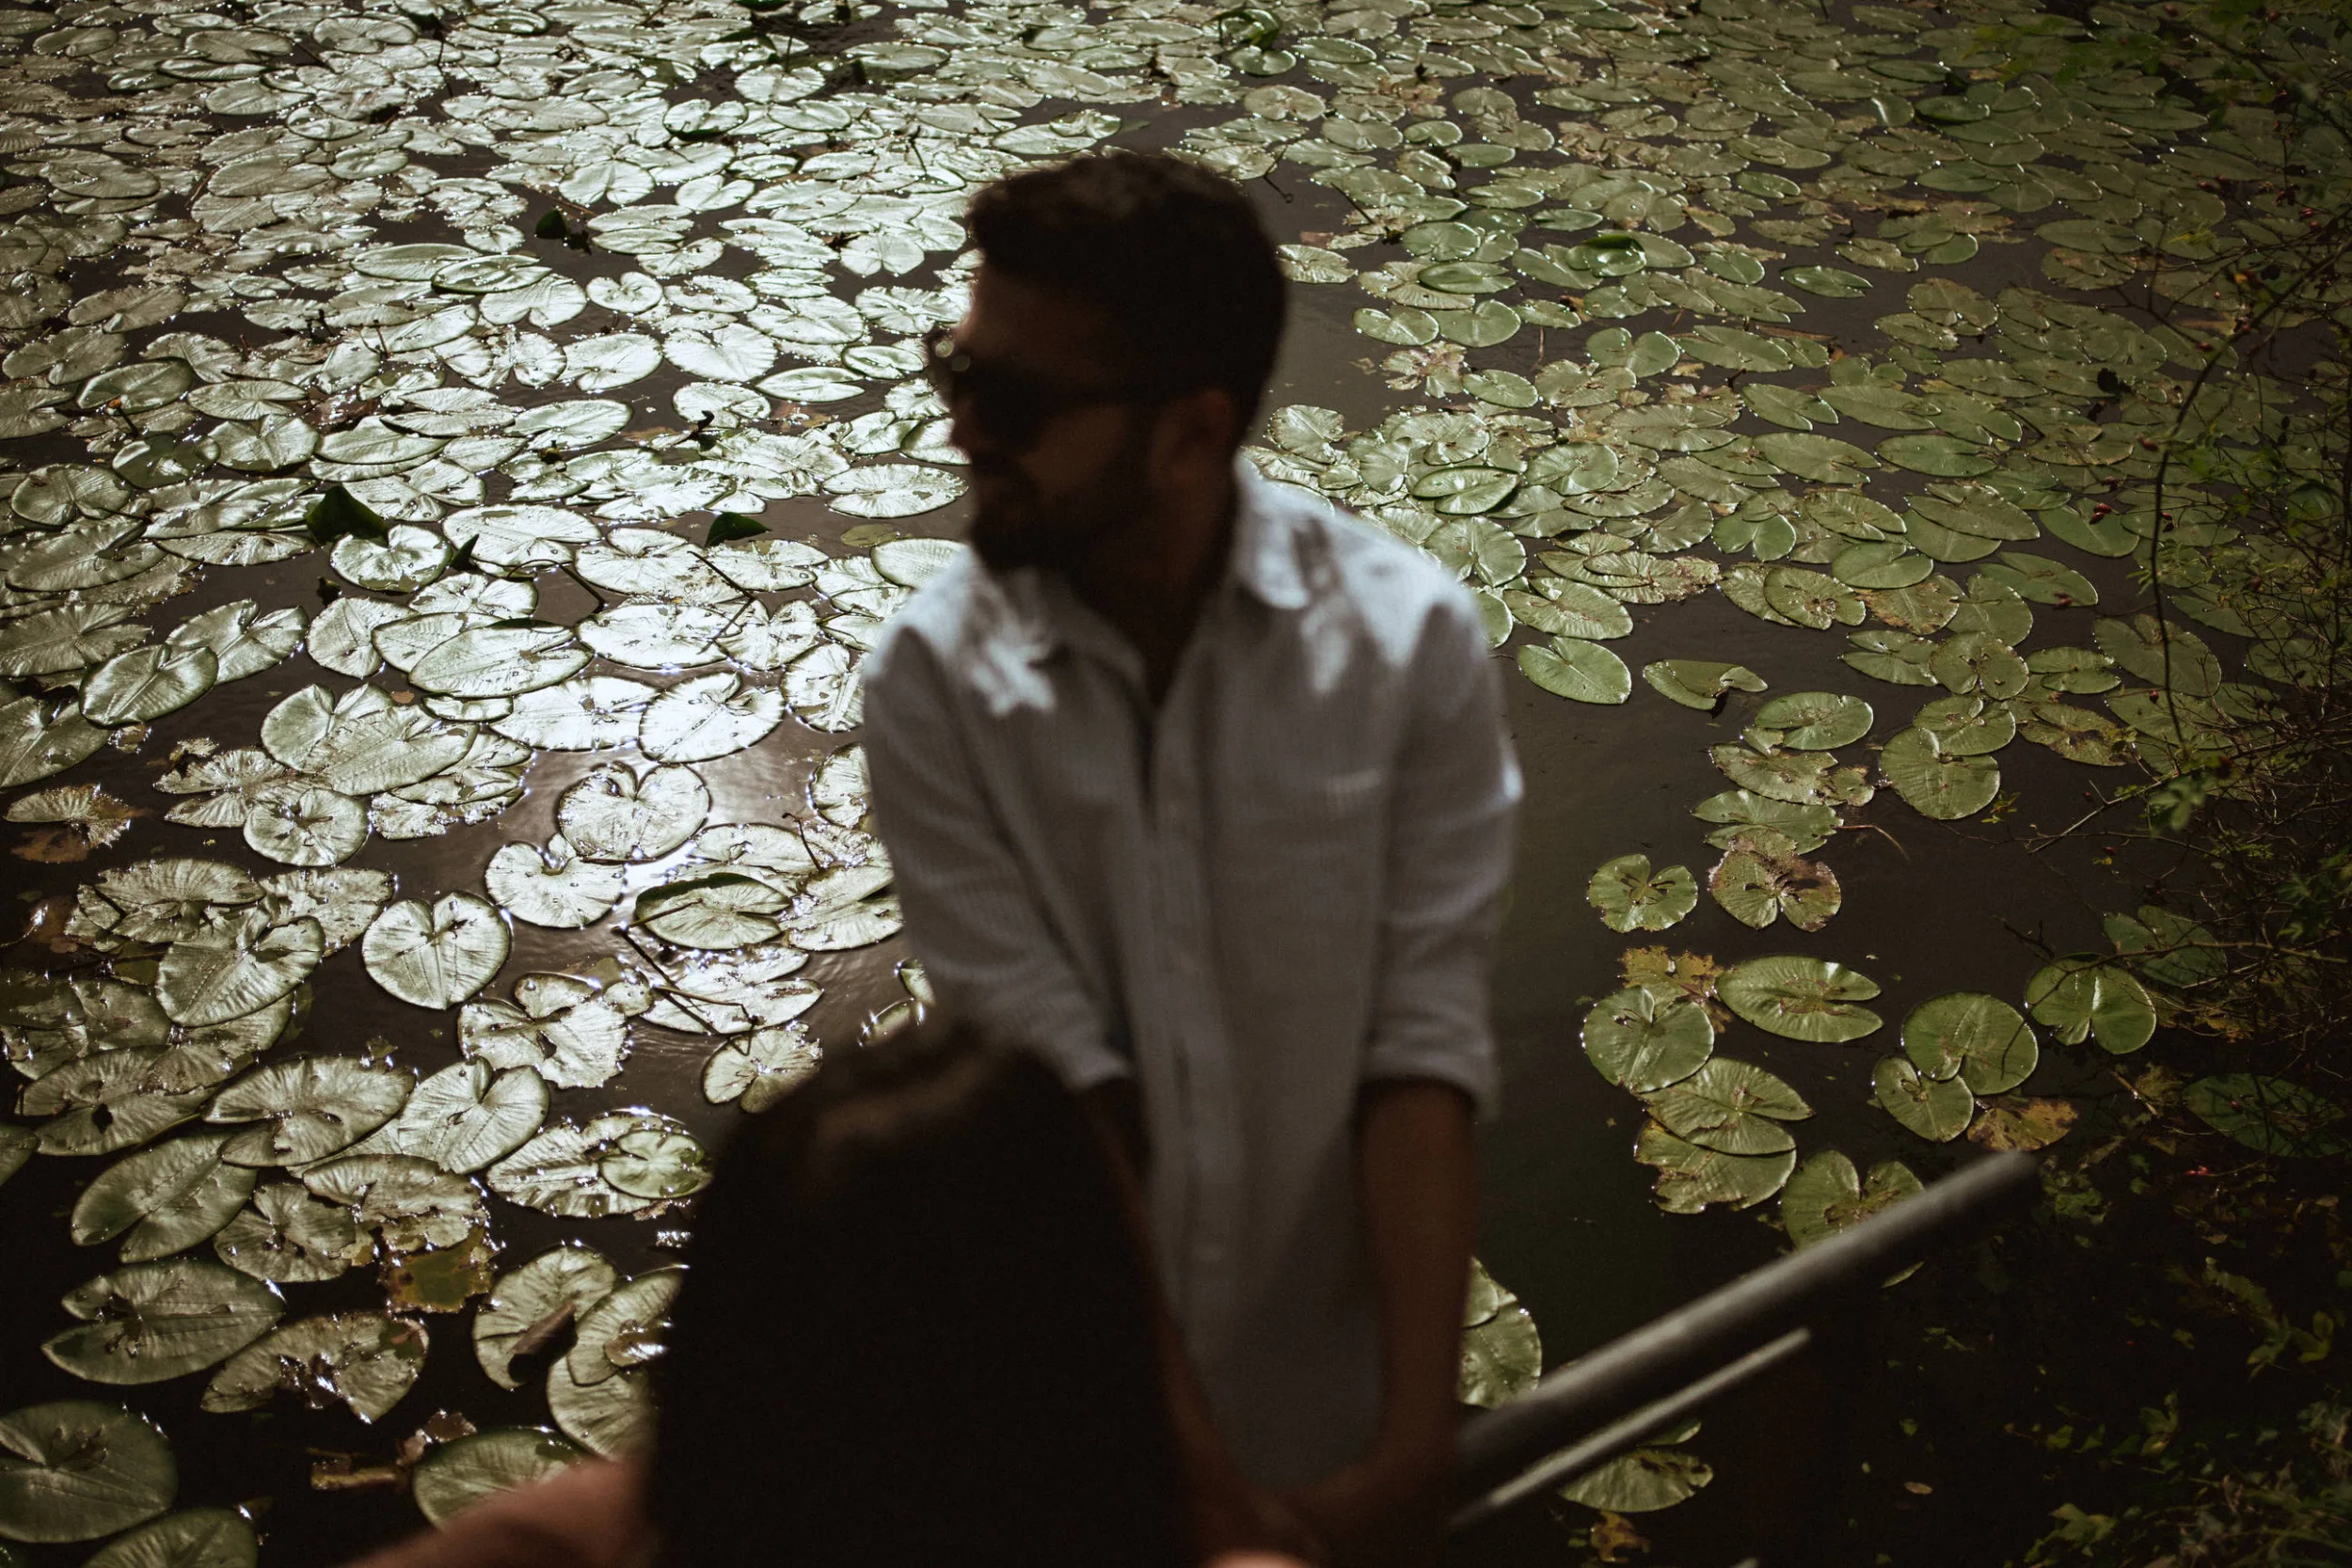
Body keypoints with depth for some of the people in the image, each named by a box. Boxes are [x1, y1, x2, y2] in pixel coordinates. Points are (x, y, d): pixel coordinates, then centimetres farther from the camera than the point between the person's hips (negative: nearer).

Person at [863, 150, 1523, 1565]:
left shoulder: (1409, 637, -18)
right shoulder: (935, 677, -18)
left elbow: (1422, 1060, -18)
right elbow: (1056, 1095, -20)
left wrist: (1416, 1449, -24)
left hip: (1332, 1354, 0)